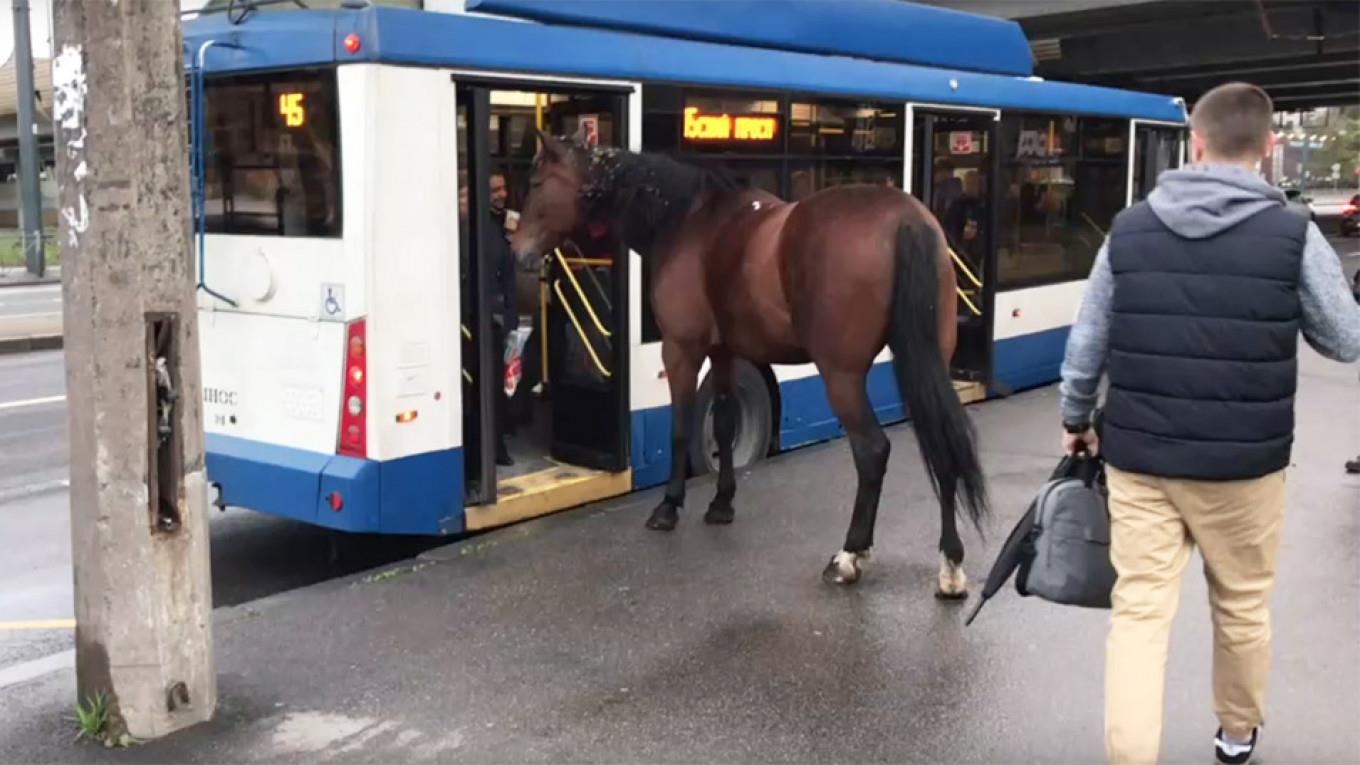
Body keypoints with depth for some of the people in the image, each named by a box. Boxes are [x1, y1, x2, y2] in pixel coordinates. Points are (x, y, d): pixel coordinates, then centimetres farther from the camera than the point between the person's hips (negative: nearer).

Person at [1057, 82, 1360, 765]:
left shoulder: (1129, 229, 0)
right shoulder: (1293, 234, -9)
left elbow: (1085, 345, 4)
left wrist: (1075, 420, 19)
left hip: (1137, 457, 1)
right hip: (1244, 462, -1)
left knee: (1139, 611, 5)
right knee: (1242, 607, 19)